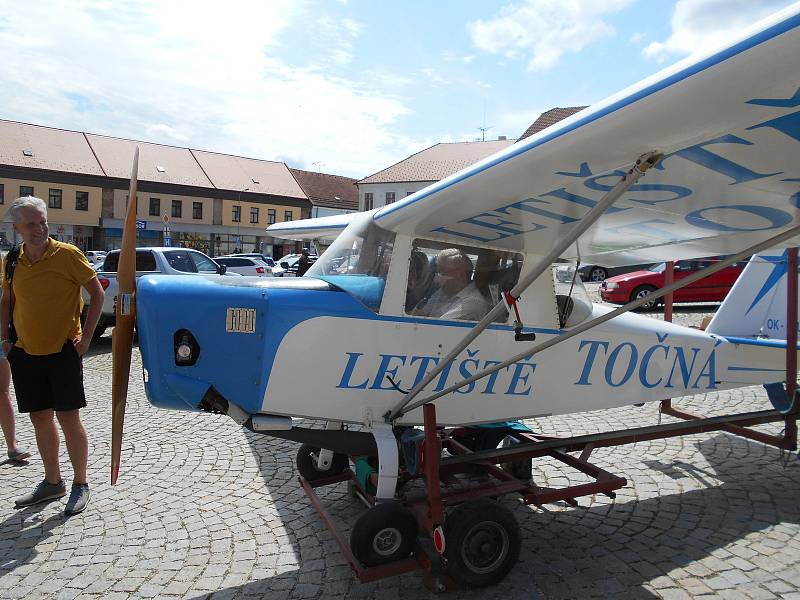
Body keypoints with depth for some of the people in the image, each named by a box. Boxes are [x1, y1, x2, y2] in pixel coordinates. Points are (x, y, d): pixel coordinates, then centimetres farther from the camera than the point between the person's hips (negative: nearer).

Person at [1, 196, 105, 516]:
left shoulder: (67, 254, -9)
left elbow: (96, 293, -5)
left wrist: (86, 337, -10)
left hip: (62, 351, -5)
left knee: (68, 417, -1)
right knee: (40, 418, 13)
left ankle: (80, 484, 13)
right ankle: (52, 482, 28)